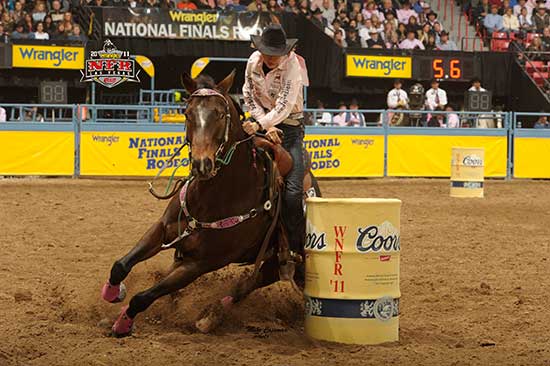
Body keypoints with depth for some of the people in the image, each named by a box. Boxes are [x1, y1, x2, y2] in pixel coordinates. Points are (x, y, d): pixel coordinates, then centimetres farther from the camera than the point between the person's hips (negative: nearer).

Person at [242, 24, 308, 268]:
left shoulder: (293, 67, -21)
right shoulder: (253, 62, -6)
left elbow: (284, 107, -27)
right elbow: (250, 97, 1)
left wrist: (259, 125, -39)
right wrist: (266, 126, -10)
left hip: (289, 125, -5)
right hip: (262, 121, 5)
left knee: (293, 191, -15)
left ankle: (296, 247, -7)